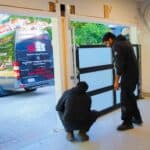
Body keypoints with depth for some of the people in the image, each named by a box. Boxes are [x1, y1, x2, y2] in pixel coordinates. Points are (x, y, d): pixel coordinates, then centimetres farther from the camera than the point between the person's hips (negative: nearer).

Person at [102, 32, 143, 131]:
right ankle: (137, 118, 31)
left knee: (125, 99, 0)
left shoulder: (117, 46, -16)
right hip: (134, 73, 10)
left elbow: (119, 65, -21)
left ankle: (127, 123, 10)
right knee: (130, 96, 20)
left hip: (128, 75, -10)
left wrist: (116, 81, -16)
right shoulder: (125, 41, 15)